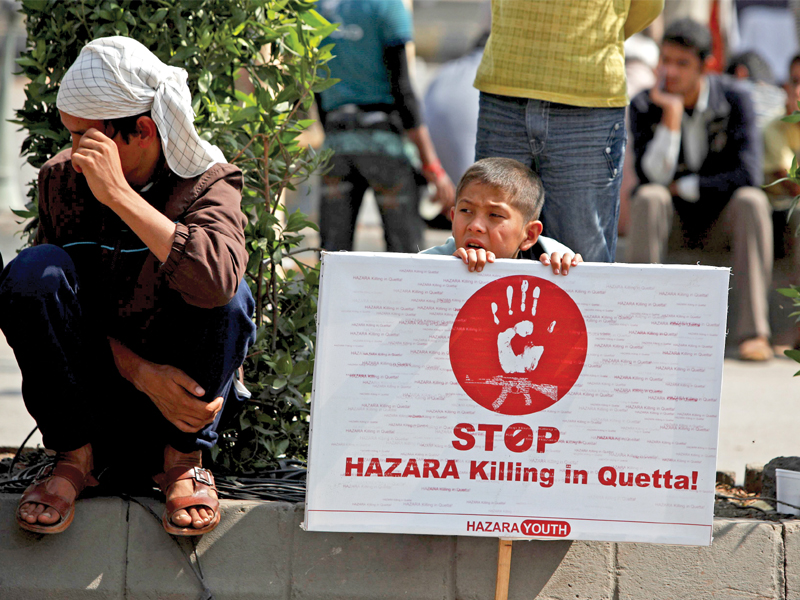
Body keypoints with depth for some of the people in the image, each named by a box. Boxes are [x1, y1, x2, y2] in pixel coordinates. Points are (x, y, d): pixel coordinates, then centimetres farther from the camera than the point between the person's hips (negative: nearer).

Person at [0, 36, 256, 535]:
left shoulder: (209, 183, -13)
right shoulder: (61, 179, -5)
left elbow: (216, 280, -36)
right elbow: (56, 295, -8)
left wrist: (119, 195, -35)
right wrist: (142, 373, -22)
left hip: (183, 383, -1)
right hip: (96, 378, 2)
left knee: (229, 298, -30)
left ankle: (183, 456, -11)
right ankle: (78, 455, -14)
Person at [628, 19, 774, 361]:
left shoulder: (734, 99, -9)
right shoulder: (644, 107, -6)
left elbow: (747, 175, -18)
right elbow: (652, 177, -19)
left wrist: (682, 187, -14)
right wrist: (671, 114, -25)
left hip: (721, 220, 0)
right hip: (671, 221, 0)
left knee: (752, 200, -32)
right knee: (648, 197, -31)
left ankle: (753, 332, -36)